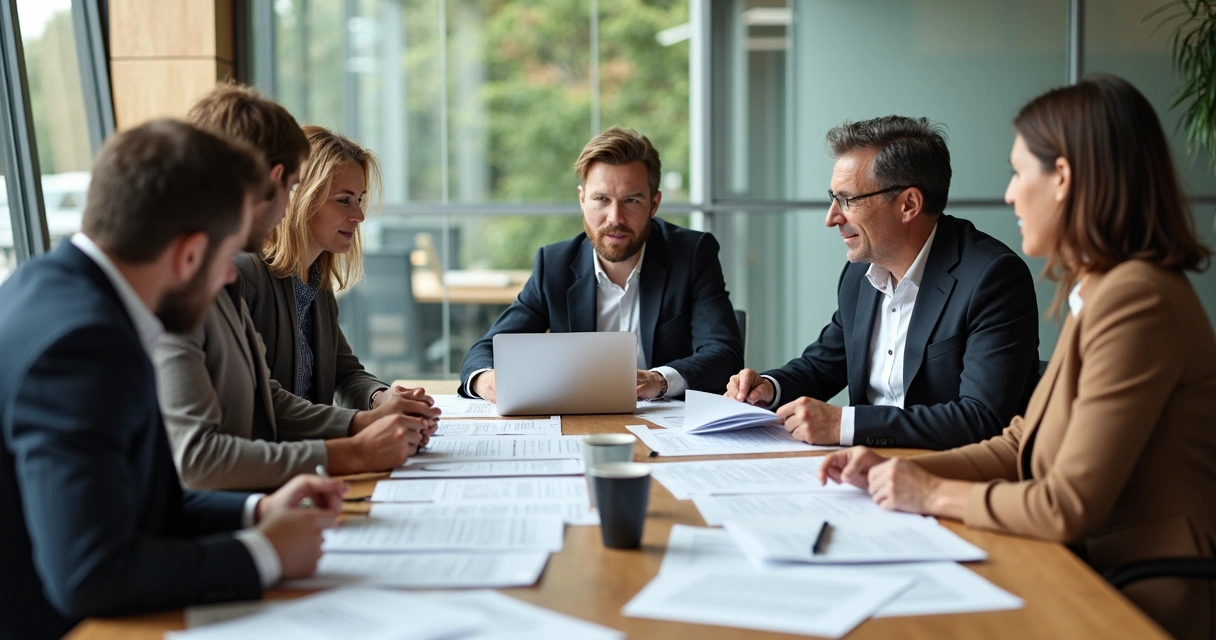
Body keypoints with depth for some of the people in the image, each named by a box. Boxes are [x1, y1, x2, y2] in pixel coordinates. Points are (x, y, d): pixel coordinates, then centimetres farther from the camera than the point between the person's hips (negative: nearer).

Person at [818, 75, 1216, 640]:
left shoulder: (1135, 301, -21)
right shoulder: (1099, 292, 11)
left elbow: (1069, 507, -23)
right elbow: (1020, 447, 13)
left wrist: (935, 494, -10)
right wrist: (896, 472, 3)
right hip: (1095, 580, 8)